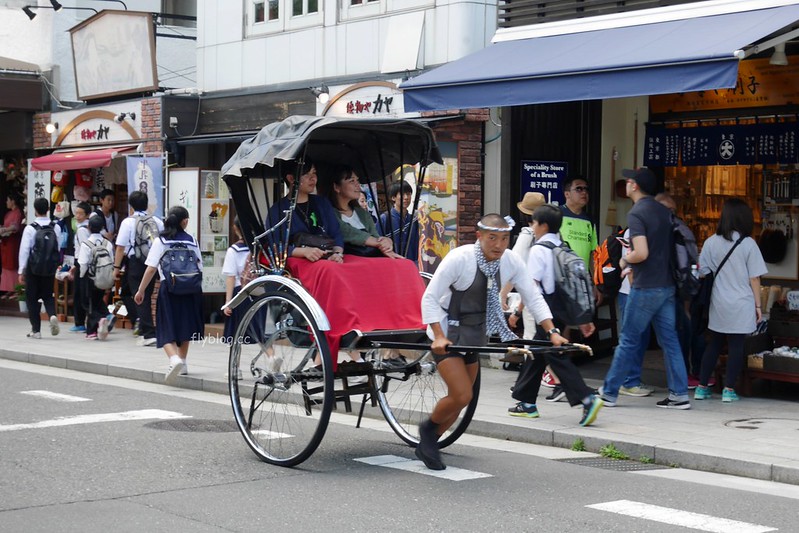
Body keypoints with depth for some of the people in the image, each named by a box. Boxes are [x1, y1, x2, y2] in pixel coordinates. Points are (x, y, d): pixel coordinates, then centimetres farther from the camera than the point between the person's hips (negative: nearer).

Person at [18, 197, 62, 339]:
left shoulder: (30, 229, -11)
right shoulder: (56, 228, -1)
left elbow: (24, 250, -10)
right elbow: (59, 248, 2)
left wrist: (21, 271, -4)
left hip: (33, 269, -3)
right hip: (50, 268, 3)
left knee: (32, 298, 8)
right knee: (48, 295, 16)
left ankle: (35, 330, 8)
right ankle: (52, 315, -13)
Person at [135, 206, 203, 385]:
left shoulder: (160, 241, -3)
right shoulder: (191, 241, 4)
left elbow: (151, 269, -7)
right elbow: (199, 268, 4)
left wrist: (141, 290, 1)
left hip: (168, 288, -3)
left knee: (167, 330, -1)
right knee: (184, 326, 20)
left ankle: (174, 358, -26)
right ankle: (182, 362, 28)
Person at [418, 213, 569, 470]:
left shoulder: (510, 261, -8)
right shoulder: (459, 258, -23)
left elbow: (533, 297, -1)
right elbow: (430, 298, -21)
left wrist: (552, 331, -12)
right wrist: (438, 337, -31)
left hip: (475, 335, 6)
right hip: (447, 334, -6)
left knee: (458, 398, 11)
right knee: (462, 396, -17)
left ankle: (427, 445, 31)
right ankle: (428, 429, 12)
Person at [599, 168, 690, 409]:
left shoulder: (636, 213, -14)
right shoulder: (664, 211, 10)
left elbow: (641, 253, -24)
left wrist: (625, 260, -4)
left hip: (645, 288, -7)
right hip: (667, 286, 7)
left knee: (628, 341, 1)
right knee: (670, 339, 8)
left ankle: (609, 392, 10)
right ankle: (679, 394, 7)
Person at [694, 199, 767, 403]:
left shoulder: (711, 243, 1)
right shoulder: (748, 244, -7)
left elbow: (703, 274, 5)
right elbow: (754, 279, -4)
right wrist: (758, 305, 4)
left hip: (718, 305, 3)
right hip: (741, 306, -3)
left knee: (714, 344, 13)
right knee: (736, 346, 4)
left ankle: (702, 387, 13)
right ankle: (729, 390, 3)